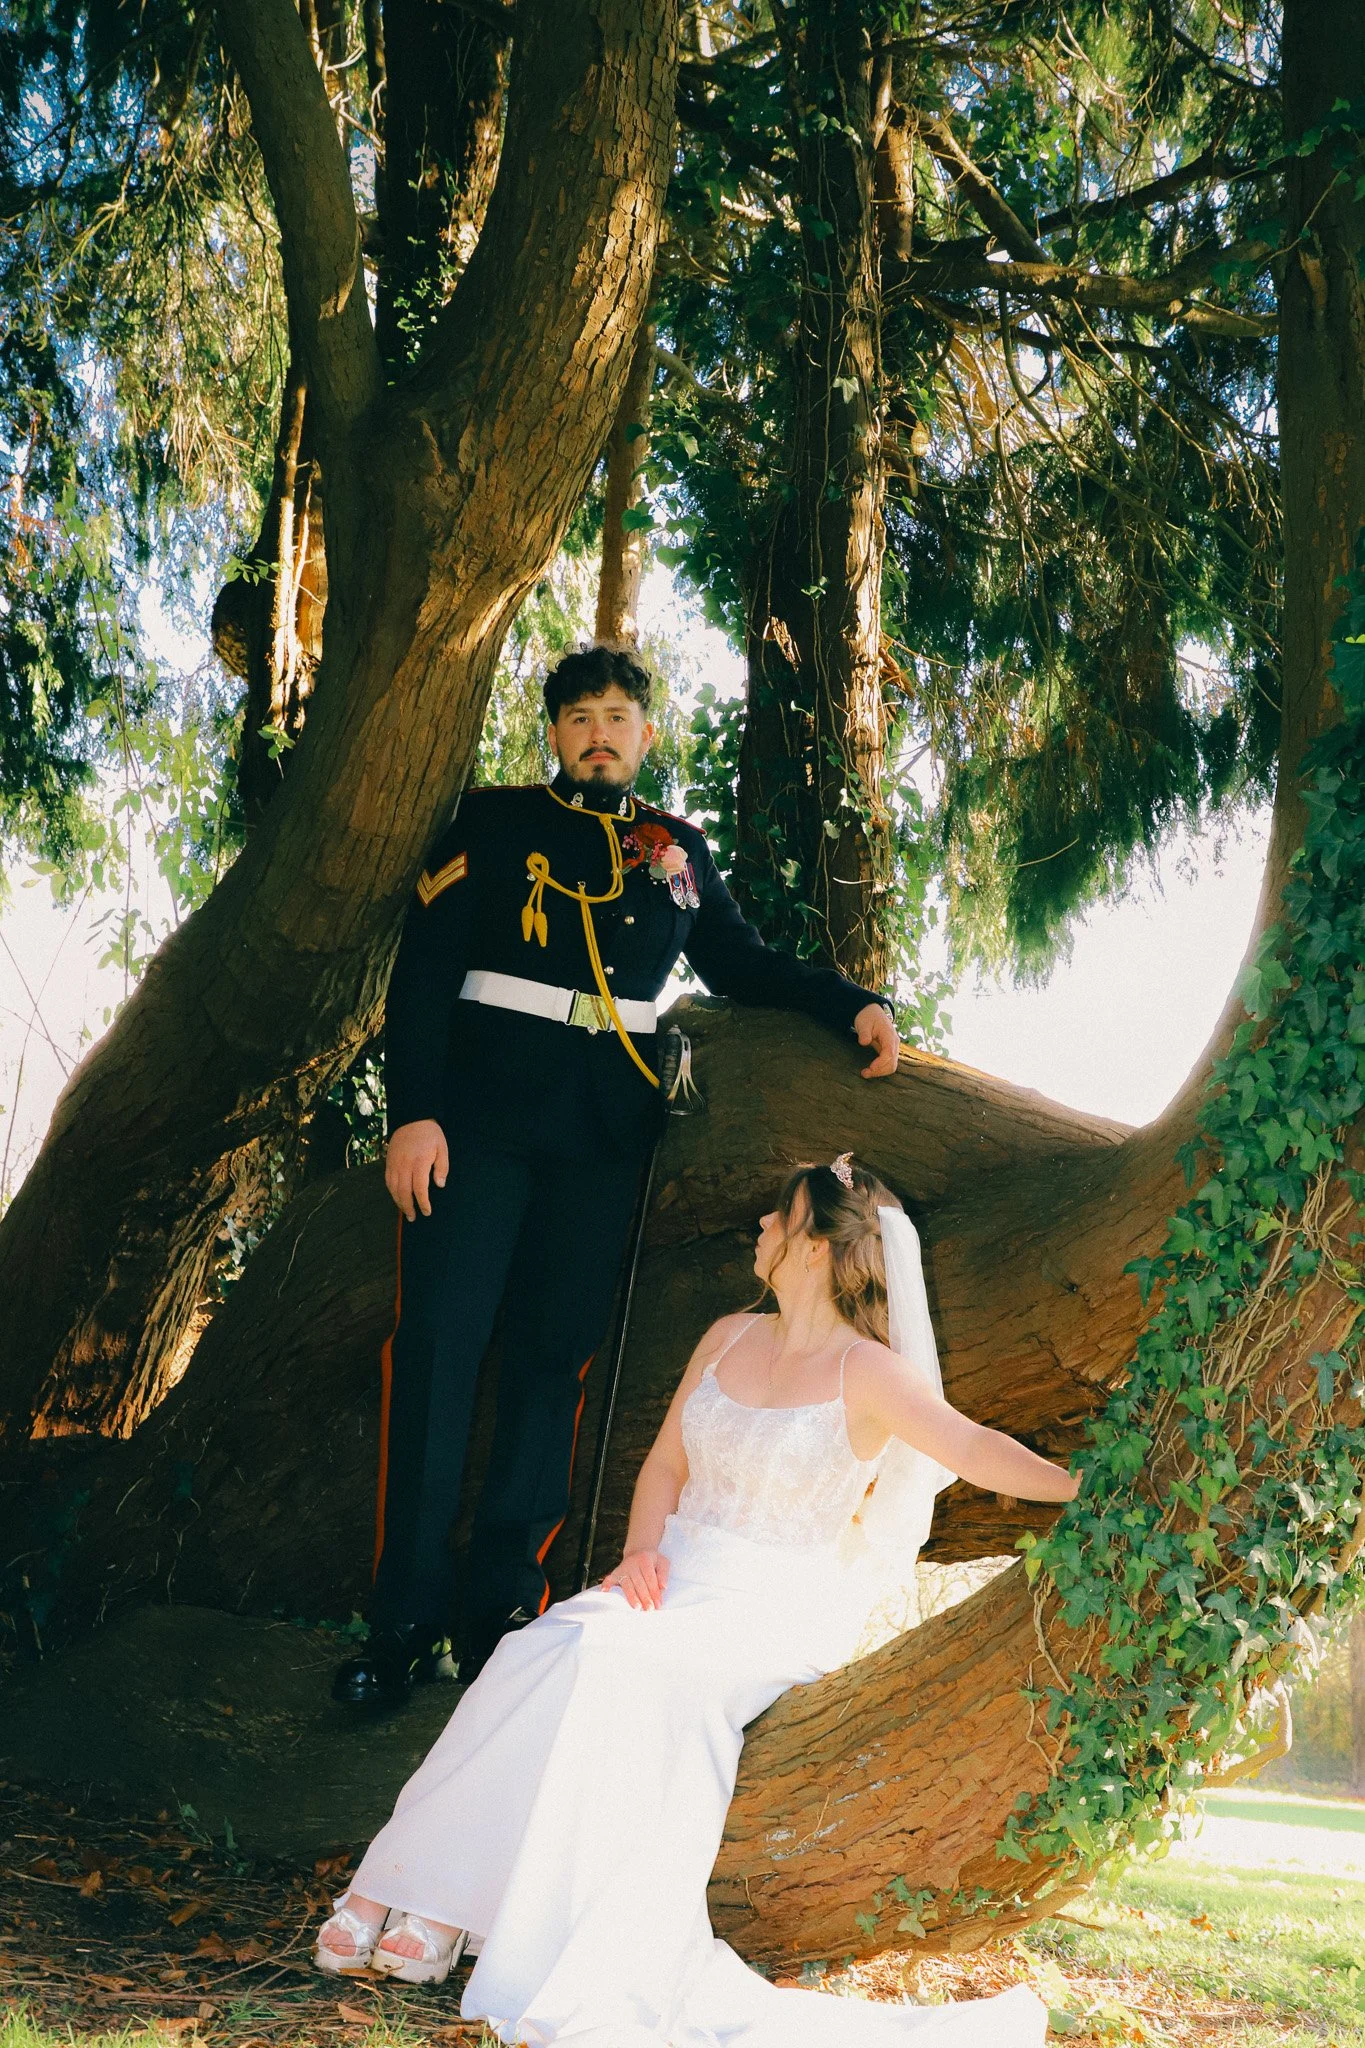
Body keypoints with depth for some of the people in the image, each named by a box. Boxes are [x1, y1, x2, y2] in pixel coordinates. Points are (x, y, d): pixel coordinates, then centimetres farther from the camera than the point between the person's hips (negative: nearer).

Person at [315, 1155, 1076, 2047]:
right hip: (677, 1573, 5)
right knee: (546, 1653, -25)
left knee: (609, 1665, -32)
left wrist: (1071, 1483, -37)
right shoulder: (729, 1338, 14)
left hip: (776, 1604, -5)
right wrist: (643, 1551, 0)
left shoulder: (866, 1371, -5)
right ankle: (413, 1893, -23)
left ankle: (444, 1901, -24)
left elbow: (973, 1444, -20)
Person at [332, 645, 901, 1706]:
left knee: (556, 1353, 1)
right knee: (440, 1341, -8)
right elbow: (423, 970, 3)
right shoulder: (493, 821, 10)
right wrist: (414, 1110, -9)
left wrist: (855, 1004, 9)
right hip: (484, 1102, -2)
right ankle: (409, 1619, -2)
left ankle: (505, 1606, 8)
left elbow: (742, 961, 26)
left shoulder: (679, 849, 19)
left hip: (608, 1123, 3)